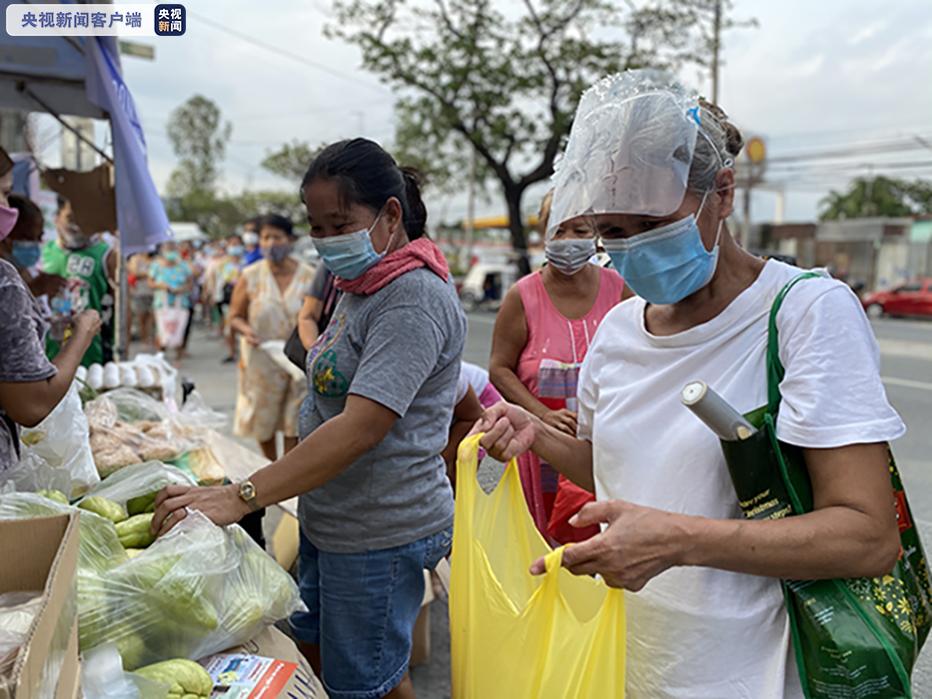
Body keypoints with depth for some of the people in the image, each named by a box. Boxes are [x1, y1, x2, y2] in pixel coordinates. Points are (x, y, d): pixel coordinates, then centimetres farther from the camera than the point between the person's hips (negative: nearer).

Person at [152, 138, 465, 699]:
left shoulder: (415, 298, -22)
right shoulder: (365, 285, 11)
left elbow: (360, 428, -30)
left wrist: (240, 498, -31)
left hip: (380, 533, -9)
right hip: (328, 520, 10)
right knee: (314, 652, 20)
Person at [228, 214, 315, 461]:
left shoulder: (309, 277, -3)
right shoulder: (250, 276, -1)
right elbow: (235, 316, 5)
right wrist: (245, 330, -17)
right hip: (261, 360, 2)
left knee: (294, 425, 1)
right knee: (263, 422, 14)